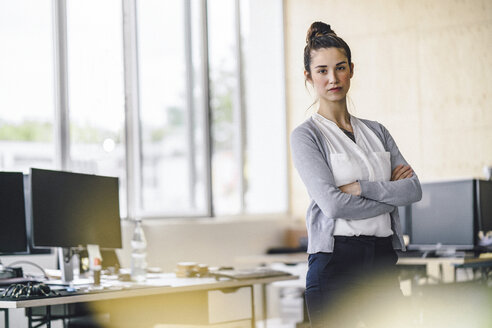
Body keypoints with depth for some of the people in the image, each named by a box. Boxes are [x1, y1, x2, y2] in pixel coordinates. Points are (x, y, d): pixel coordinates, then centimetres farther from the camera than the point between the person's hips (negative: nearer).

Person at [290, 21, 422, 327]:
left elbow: (414, 188, 3)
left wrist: (360, 187, -10)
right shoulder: (306, 135, -2)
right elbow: (332, 203, -14)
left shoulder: (377, 131, 15)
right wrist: (390, 193, -3)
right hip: (336, 262, -5)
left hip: (384, 260, 5)